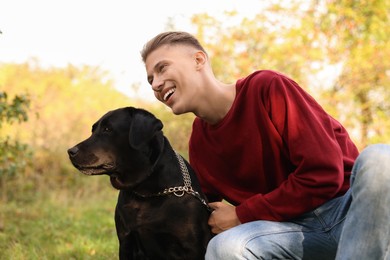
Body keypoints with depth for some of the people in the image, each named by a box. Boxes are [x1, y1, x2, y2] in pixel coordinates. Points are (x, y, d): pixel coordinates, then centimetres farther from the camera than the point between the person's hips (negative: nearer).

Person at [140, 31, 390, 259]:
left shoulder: (267, 88, -11)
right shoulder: (198, 143, 7)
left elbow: (324, 173, -16)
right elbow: (210, 216, 16)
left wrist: (242, 215, -9)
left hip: (350, 205, -2)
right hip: (296, 227, 3)